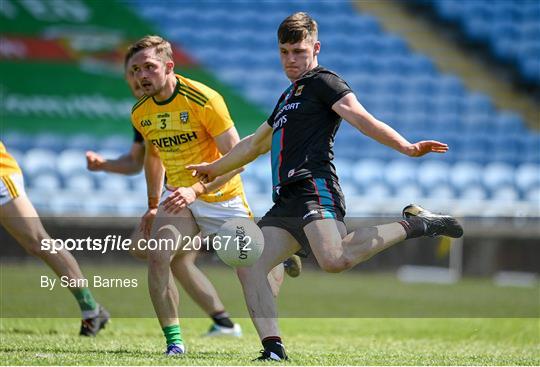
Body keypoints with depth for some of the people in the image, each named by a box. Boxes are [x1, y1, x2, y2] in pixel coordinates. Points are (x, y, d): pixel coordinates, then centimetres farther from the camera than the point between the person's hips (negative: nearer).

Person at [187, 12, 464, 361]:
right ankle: (273, 349, -12)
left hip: (315, 189, -9)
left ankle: (414, 224, -16)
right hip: (286, 203, 9)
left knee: (334, 260, -33)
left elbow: (361, 118, -11)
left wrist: (407, 147, -27)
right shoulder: (289, 97, 32)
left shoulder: (323, 82, 5)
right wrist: (213, 168, 57)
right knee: (249, 266, -7)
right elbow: (255, 143, 46)